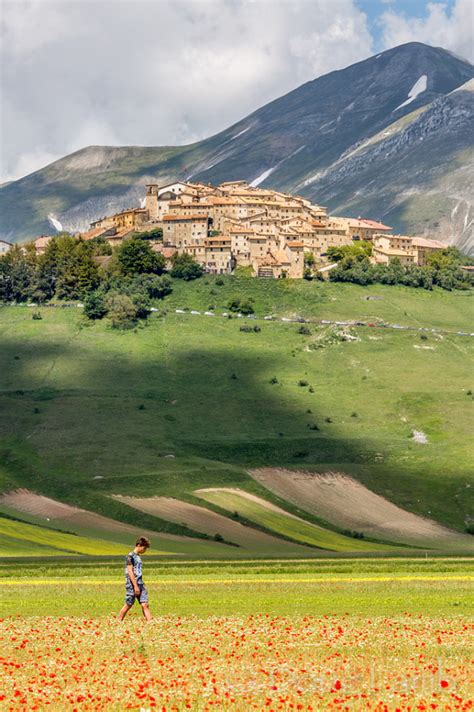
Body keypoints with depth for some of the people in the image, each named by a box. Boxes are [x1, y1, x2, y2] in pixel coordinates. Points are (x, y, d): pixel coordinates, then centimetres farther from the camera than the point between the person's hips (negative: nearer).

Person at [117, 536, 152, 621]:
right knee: (128, 605, 0)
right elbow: (130, 572, -15)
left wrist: (140, 585, 18)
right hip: (132, 585, -7)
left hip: (140, 585, 7)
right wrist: (135, 586, -19)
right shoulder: (130, 556, -10)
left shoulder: (138, 556, 16)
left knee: (145, 605, -2)